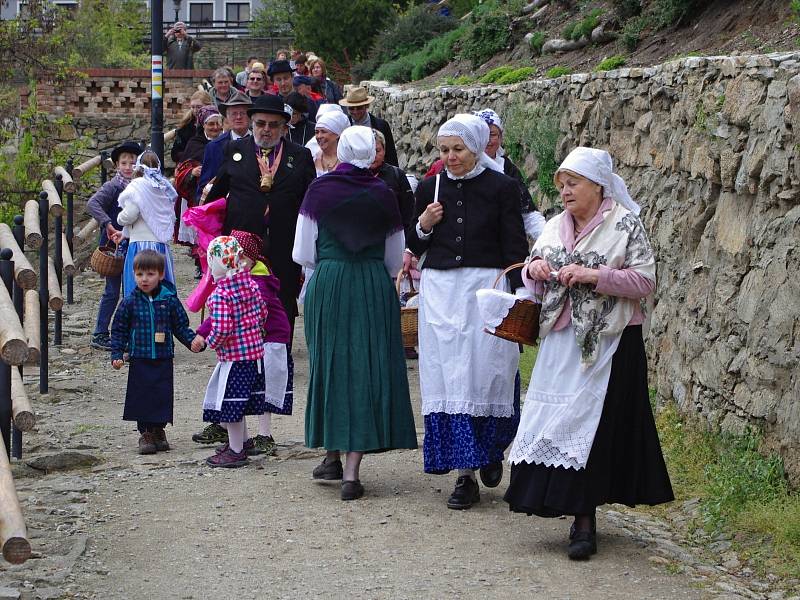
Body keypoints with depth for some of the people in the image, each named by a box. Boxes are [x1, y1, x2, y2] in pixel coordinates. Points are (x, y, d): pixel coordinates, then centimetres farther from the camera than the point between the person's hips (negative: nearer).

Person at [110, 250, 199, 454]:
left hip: (163, 359, 0)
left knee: (163, 395, 2)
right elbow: (119, 330, 5)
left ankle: (158, 431, 19)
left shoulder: (169, 300, -1)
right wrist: (116, 354, -2)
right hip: (139, 360, 0)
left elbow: (181, 326, 7)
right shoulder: (130, 302, -1)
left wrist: (193, 341, -7)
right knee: (142, 396, 0)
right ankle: (145, 434, 11)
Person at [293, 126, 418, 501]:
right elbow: (395, 260, 7)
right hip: (375, 288, 0)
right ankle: (352, 470, -5)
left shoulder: (319, 190, -4)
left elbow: (302, 254, -1)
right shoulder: (383, 195, -1)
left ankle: (333, 455, 22)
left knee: (329, 365, 15)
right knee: (368, 370, 1)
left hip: (327, 286, 0)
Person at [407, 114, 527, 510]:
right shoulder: (430, 189, 9)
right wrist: (423, 226, -4)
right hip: (440, 290, 3)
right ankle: (465, 474, 3)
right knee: (448, 377, 0)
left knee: (485, 371, -4)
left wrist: (516, 296, -8)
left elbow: (515, 247, -1)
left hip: (487, 289, -3)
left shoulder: (502, 188, -2)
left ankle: (491, 450, 22)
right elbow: (413, 247, 17)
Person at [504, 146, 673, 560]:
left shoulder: (625, 225, -5)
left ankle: (584, 521, -2)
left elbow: (645, 281, -11)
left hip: (608, 343, -6)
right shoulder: (555, 227, 12)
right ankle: (581, 515, 12)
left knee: (593, 423, -7)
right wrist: (534, 269, -3)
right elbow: (536, 286, 21)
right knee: (559, 420, 3)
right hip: (560, 341, 6)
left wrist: (593, 275, -20)